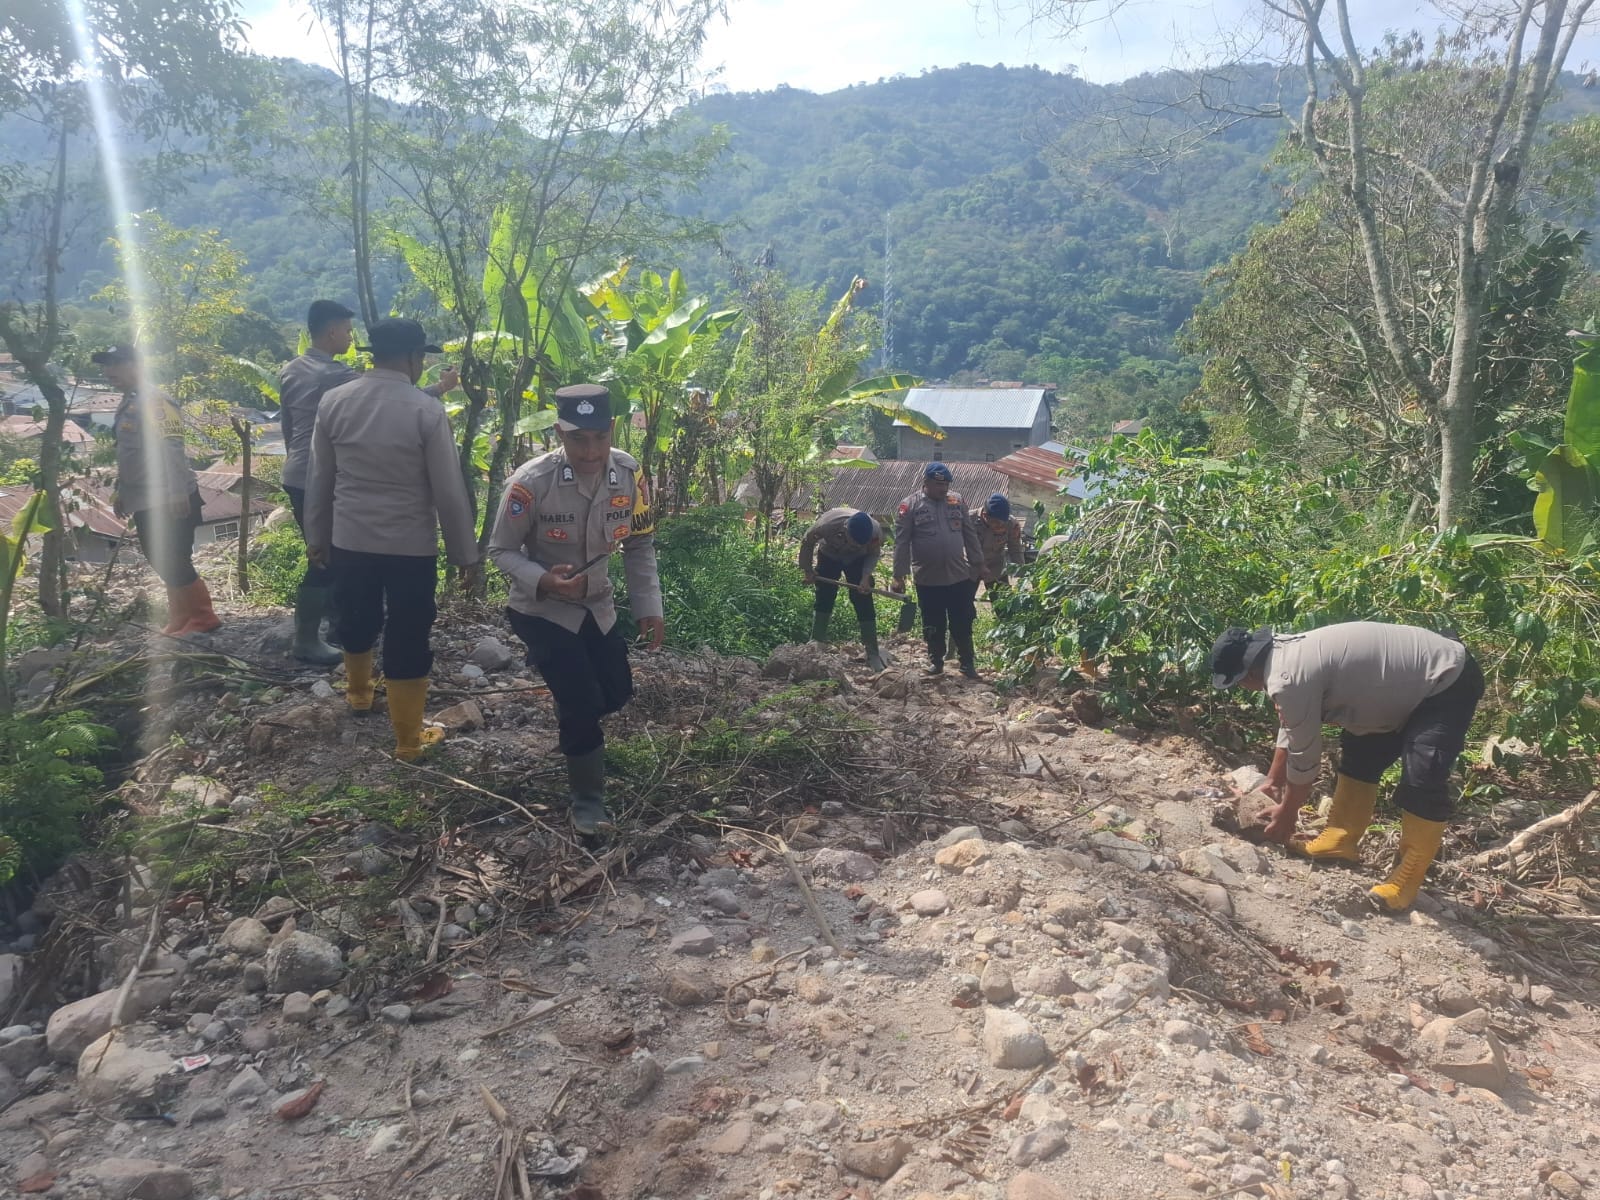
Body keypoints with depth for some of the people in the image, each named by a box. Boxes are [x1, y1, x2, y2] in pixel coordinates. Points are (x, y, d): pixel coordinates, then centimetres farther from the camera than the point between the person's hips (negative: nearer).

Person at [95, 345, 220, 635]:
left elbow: (171, 449, -23)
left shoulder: (153, 400, -14)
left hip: (168, 500, -10)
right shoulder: (127, 403, 15)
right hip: (145, 501, 10)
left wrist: (177, 494, -28)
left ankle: (203, 618, 4)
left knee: (174, 562, -7)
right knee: (162, 562, 13)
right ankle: (181, 619, 22)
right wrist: (122, 492, 24)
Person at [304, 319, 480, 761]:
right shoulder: (427, 411, -16)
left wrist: (315, 536, 18)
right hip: (411, 547, -4)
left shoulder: (333, 402, -3)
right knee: (408, 639, 7)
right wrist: (465, 554, -3)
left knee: (356, 622, 26)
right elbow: (449, 491, -13)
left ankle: (359, 692, 53)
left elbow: (320, 479, 6)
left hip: (349, 540, 5)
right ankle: (408, 739, 19)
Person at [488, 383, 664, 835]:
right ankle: (586, 800, 13)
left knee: (616, 694, 15)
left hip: (597, 605, 5)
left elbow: (640, 544, 1)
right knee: (583, 702, -11)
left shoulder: (629, 475, -13)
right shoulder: (531, 482, -26)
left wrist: (649, 607, -3)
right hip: (541, 609, -5)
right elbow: (501, 550, -14)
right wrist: (543, 581, -32)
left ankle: (572, 718, 51)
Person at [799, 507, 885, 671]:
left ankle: (873, 655, -5)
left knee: (864, 603, -8)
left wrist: (866, 576, -27)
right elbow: (807, 542, -16)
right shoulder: (827, 524, -39)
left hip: (857, 560, 0)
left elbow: (873, 554, -13)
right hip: (829, 556, 0)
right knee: (824, 597, -7)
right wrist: (807, 569, -9)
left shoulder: (875, 531, -36)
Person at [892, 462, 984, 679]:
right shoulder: (910, 505, -4)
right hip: (928, 580, -2)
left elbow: (970, 535, 12)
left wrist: (977, 563, 11)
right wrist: (899, 576, -8)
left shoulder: (956, 501, 7)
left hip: (960, 577, 2)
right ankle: (935, 661, 27)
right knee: (933, 626, 10)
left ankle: (967, 663, 19)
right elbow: (902, 543, -6)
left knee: (962, 625, 7)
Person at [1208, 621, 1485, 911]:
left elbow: (1303, 757, -18)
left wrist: (1285, 815, -3)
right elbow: (1290, 728, 19)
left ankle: (1408, 879, -9)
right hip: (1414, 680, 11)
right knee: (1361, 755, 14)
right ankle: (1340, 842, 18)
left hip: (1449, 683, -11)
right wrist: (1274, 778, 29)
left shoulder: (1290, 679, -28)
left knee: (1421, 778, -19)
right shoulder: (1289, 654, 2)